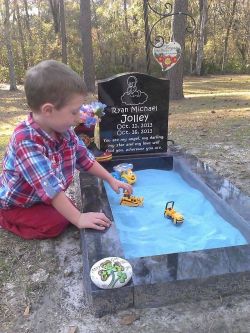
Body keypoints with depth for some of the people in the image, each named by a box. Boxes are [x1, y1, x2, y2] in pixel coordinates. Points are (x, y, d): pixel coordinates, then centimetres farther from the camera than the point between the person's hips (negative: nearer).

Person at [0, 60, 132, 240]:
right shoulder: (26, 141, -37)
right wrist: (78, 218, -39)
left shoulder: (64, 130, -12)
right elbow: (49, 185, -41)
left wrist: (111, 180, 1)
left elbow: (84, 158, 0)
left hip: (43, 198, 7)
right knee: (56, 224, -18)